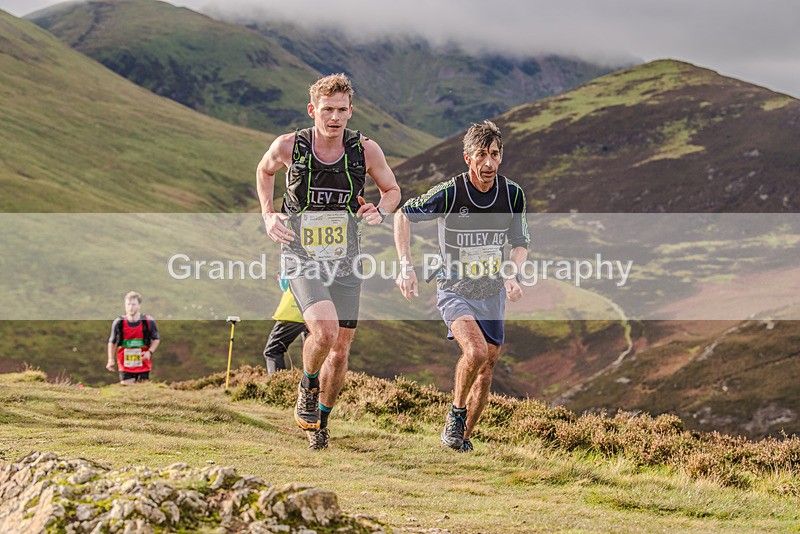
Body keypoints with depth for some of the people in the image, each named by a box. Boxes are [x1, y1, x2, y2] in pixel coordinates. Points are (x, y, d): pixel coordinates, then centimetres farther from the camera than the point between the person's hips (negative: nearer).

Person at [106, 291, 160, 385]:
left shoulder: (148, 322, -5)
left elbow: (156, 339, 7)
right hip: (125, 366, 0)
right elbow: (112, 342, 9)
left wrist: (150, 352, -12)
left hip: (143, 366, 0)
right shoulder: (118, 323, -4)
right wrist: (111, 360, 0)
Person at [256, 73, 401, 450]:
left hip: (344, 262, 3)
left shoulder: (365, 150, -8)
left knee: (340, 350, 7)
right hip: (301, 259, -3)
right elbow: (264, 171, 13)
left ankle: (320, 421, 32)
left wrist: (379, 212, -12)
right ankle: (308, 387, 6)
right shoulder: (288, 146, -11)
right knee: (325, 330, -26)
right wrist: (267, 215, -1)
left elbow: (392, 190, 9)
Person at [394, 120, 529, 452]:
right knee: (476, 352, -27)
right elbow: (403, 215, -5)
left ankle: (462, 436, 26)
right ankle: (457, 411, 0)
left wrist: (511, 276, -13)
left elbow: (520, 244, 7)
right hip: (455, 290, -4)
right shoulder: (448, 193, -18)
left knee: (487, 367, 8)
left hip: (493, 293, 5)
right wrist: (406, 267, -14)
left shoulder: (513, 194, -7)